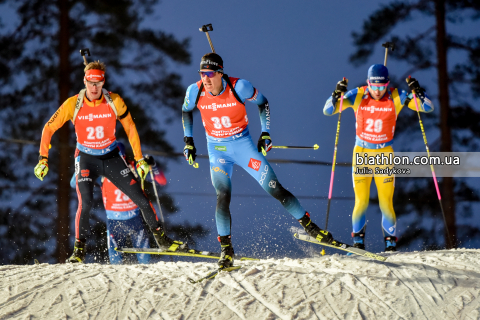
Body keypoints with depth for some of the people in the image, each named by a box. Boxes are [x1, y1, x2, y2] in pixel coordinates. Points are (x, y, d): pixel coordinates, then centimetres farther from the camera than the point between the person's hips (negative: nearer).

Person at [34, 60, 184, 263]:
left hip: (111, 157, 2)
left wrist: (140, 159, 1)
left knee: (141, 199, 0)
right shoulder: (73, 104, -16)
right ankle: (79, 250, -10)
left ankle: (161, 238, 18)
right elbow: (49, 128, -7)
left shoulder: (114, 102, -14)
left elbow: (130, 128, 0)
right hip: (86, 158, -1)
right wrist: (43, 159, -14)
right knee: (85, 203, -22)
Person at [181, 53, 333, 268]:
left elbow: (262, 103, -2)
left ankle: (310, 227, 10)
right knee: (223, 196, -17)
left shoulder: (238, 87, -20)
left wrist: (265, 133, -4)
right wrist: (188, 142, 7)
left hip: (243, 145, -1)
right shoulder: (195, 91, -13)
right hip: (217, 151, 1)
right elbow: (186, 112, 10)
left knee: (274, 189, -3)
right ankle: (226, 249, -7)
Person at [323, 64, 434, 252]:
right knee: (361, 202, -4)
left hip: (385, 155, 0)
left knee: (386, 204, -5)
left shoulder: (396, 97, -9)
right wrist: (336, 95, -29)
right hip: (361, 153, 0)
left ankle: (391, 243, 10)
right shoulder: (357, 96, -9)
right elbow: (328, 111, -10)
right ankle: (358, 240, 16)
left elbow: (428, 107, -9)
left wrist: (418, 92, -27)